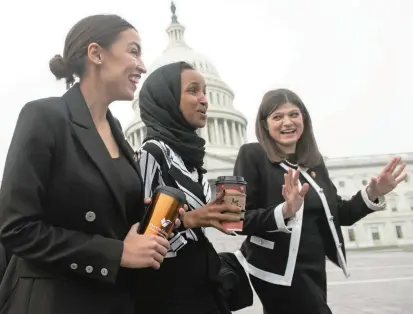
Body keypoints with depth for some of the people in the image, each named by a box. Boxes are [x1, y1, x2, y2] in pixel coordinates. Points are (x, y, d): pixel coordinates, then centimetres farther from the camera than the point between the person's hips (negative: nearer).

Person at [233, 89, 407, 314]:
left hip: (313, 269, 6)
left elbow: (338, 215, 10)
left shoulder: (314, 160, 6)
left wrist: (372, 194, -5)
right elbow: (240, 219, -16)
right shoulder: (252, 155, -10)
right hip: (279, 271, -6)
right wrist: (284, 211, -31)